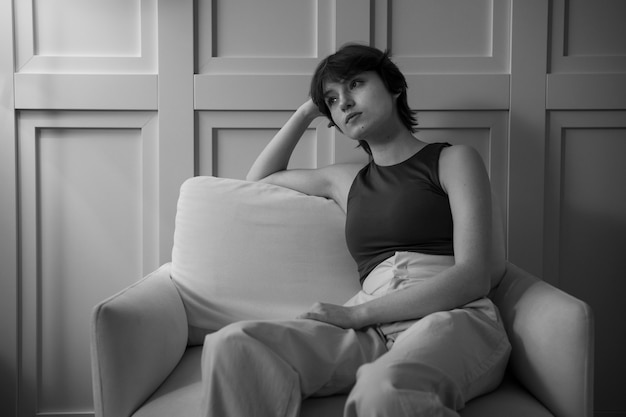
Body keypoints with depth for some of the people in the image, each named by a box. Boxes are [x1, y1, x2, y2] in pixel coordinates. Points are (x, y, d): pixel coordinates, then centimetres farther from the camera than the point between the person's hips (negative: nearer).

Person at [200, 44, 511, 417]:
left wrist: (357, 312, -10)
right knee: (231, 345, -23)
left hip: (453, 317, -4)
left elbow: (473, 277, -4)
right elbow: (259, 178, 40)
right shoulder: (348, 181, 25)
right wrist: (307, 111, 29)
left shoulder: (454, 159, 9)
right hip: (373, 330, 5)